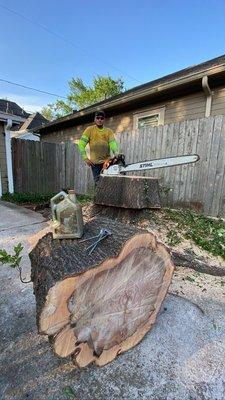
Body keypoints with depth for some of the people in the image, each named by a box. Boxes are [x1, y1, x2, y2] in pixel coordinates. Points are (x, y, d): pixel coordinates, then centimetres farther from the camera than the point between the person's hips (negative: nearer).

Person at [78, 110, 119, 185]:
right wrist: (85, 158, -8)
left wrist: (116, 154, -27)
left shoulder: (109, 131, 9)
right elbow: (81, 144, 0)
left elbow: (113, 143, -7)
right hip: (95, 162, -2)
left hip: (107, 162, 2)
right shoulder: (90, 129, 5)